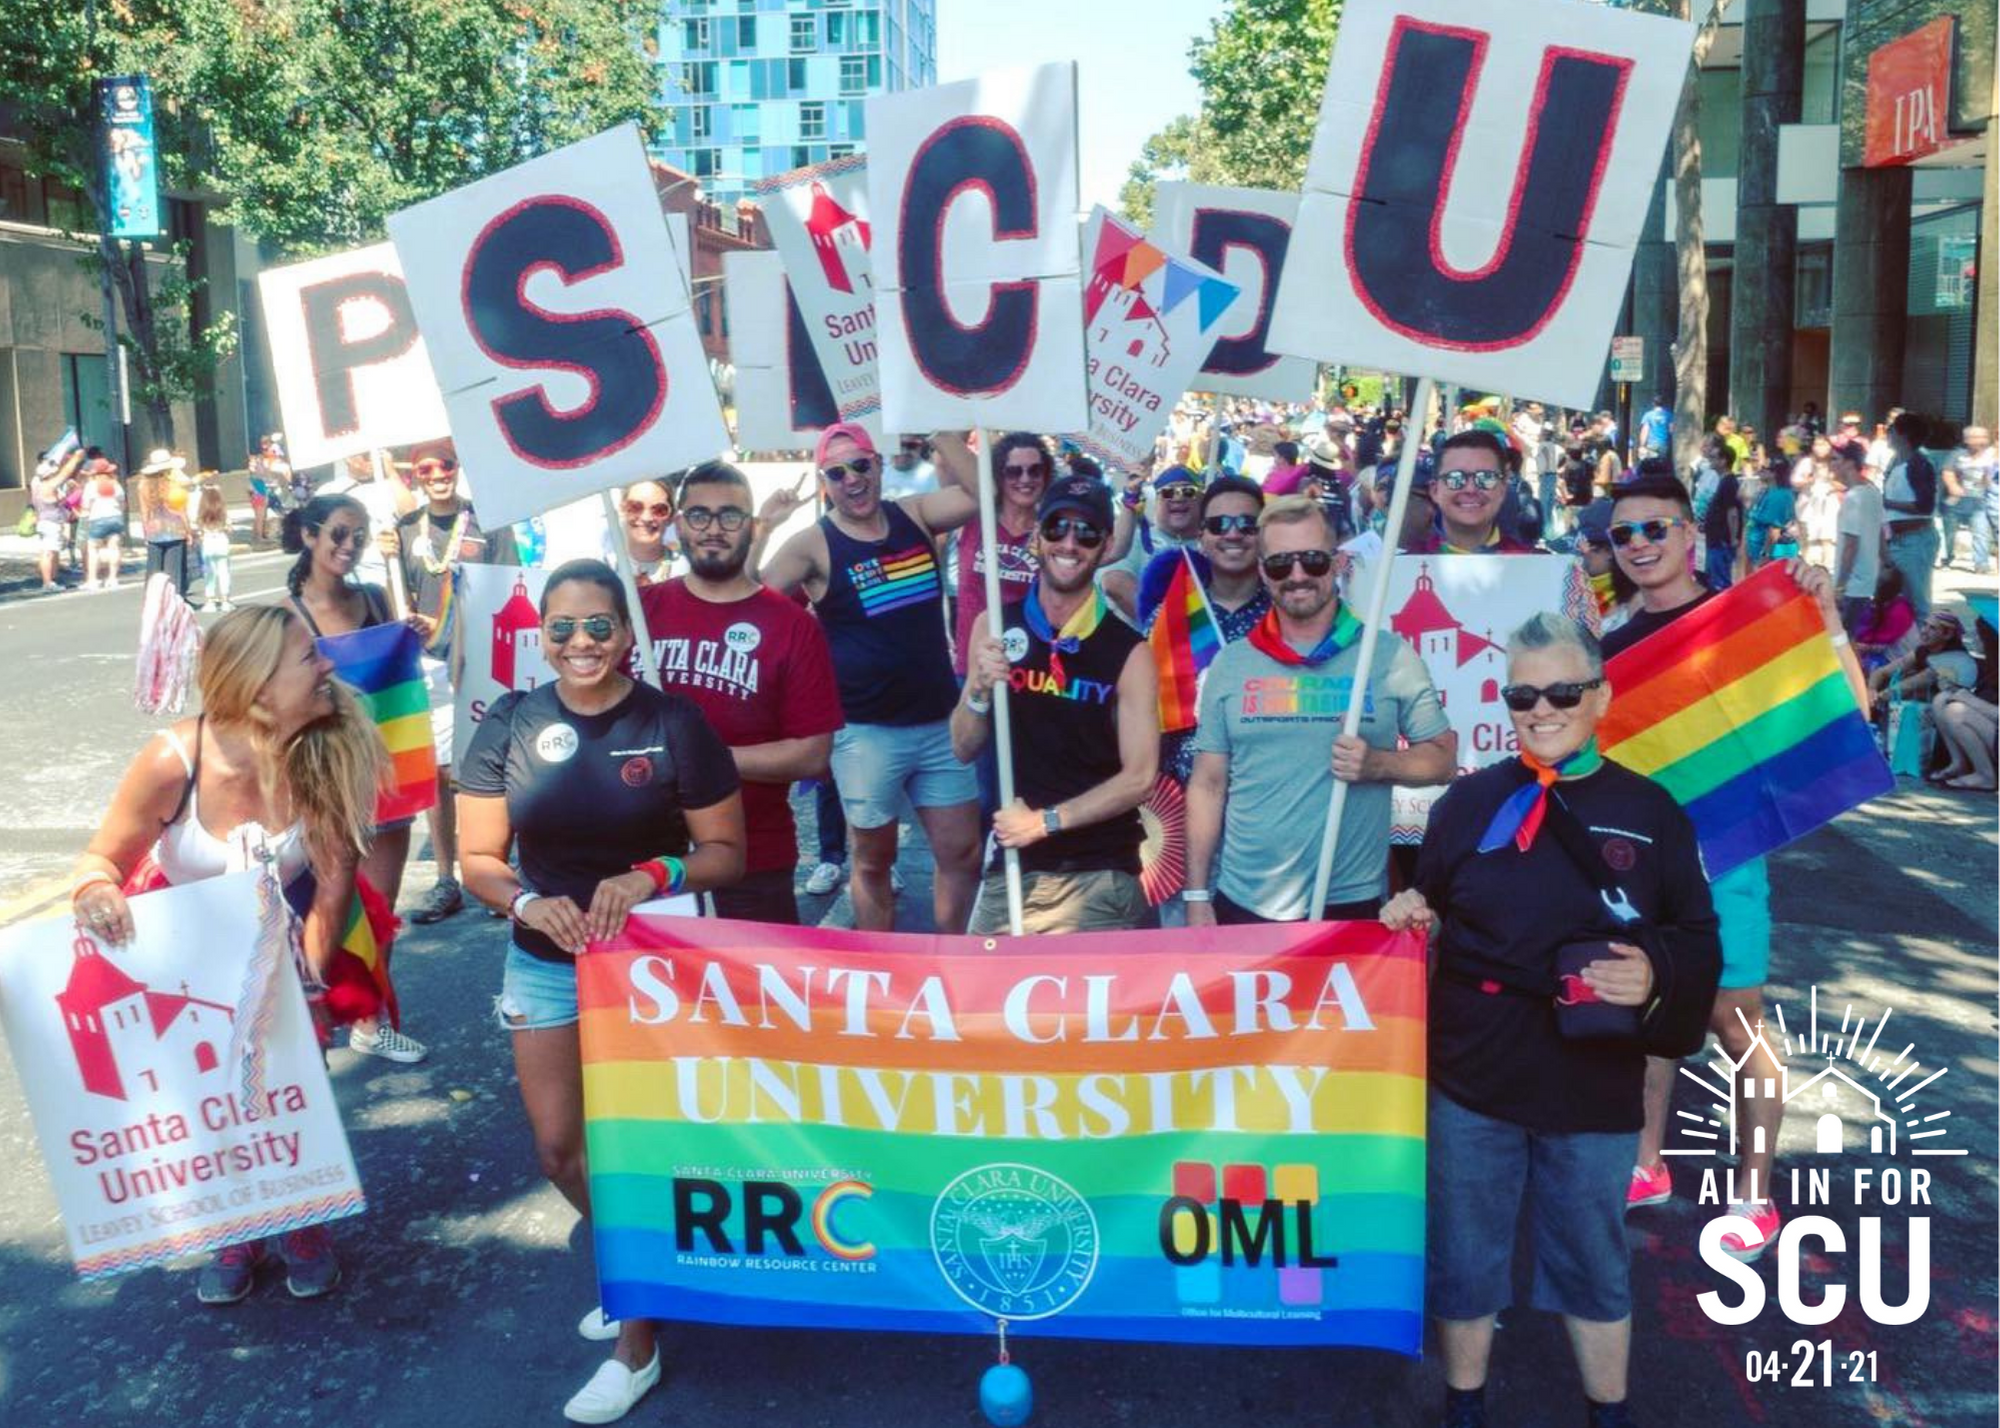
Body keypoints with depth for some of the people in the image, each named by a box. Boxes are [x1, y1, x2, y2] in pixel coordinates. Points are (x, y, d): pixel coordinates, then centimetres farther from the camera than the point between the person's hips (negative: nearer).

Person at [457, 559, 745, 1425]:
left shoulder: (673, 722, -11)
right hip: (545, 964, 3)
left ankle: (636, 1345, 20)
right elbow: (477, 858, -2)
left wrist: (651, 876, -25)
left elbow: (726, 853, -7)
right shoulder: (509, 725, -6)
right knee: (558, 1150, 11)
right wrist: (527, 901, -22)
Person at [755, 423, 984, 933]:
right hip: (866, 732, -4)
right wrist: (760, 528, -23)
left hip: (940, 722, 4)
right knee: (873, 861, 10)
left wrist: (939, 433, -10)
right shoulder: (813, 544, -7)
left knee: (963, 854, 9)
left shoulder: (914, 514, 5)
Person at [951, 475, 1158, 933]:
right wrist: (980, 690, -13)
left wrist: (1046, 820, -15)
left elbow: (1140, 776, -9)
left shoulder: (1128, 651, -7)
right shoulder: (996, 627, 2)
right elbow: (964, 750, 5)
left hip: (1100, 878, -3)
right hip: (1011, 867, 3)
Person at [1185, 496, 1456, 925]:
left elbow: (1443, 757, 5)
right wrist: (1197, 898, 2)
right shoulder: (1230, 664, 5)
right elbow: (1208, 784, 5)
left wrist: (1376, 765, -14)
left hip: (1351, 904, -1)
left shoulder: (1390, 656, 1)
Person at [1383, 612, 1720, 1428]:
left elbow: (1698, 941, 1)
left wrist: (1654, 974, -19)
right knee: (1463, 1256, 14)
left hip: (1594, 1087, -1)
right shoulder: (1470, 800, 0)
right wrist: (1412, 917, -11)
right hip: (1471, 1079, 1)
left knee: (1592, 1262, 18)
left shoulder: (1650, 812, -2)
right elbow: (1431, 912, 11)